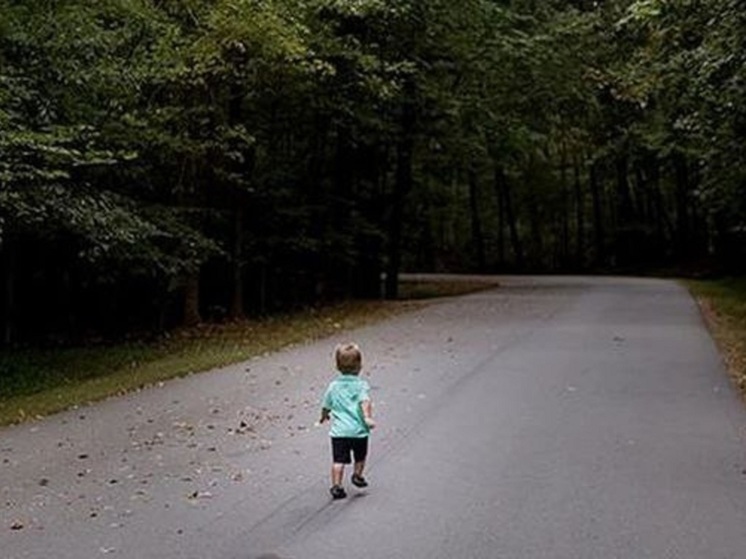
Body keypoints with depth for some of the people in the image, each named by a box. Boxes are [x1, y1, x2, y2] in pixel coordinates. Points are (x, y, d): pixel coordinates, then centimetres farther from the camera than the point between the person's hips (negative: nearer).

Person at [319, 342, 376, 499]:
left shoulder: (333, 386, 6)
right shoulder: (361, 385, -5)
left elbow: (326, 406, 16)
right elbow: (365, 401, -22)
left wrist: (324, 416, 35)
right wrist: (368, 417, -29)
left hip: (339, 430, 2)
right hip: (358, 429, -2)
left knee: (338, 460, 3)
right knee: (360, 457, 23)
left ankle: (336, 485, -2)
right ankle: (357, 475, 33)